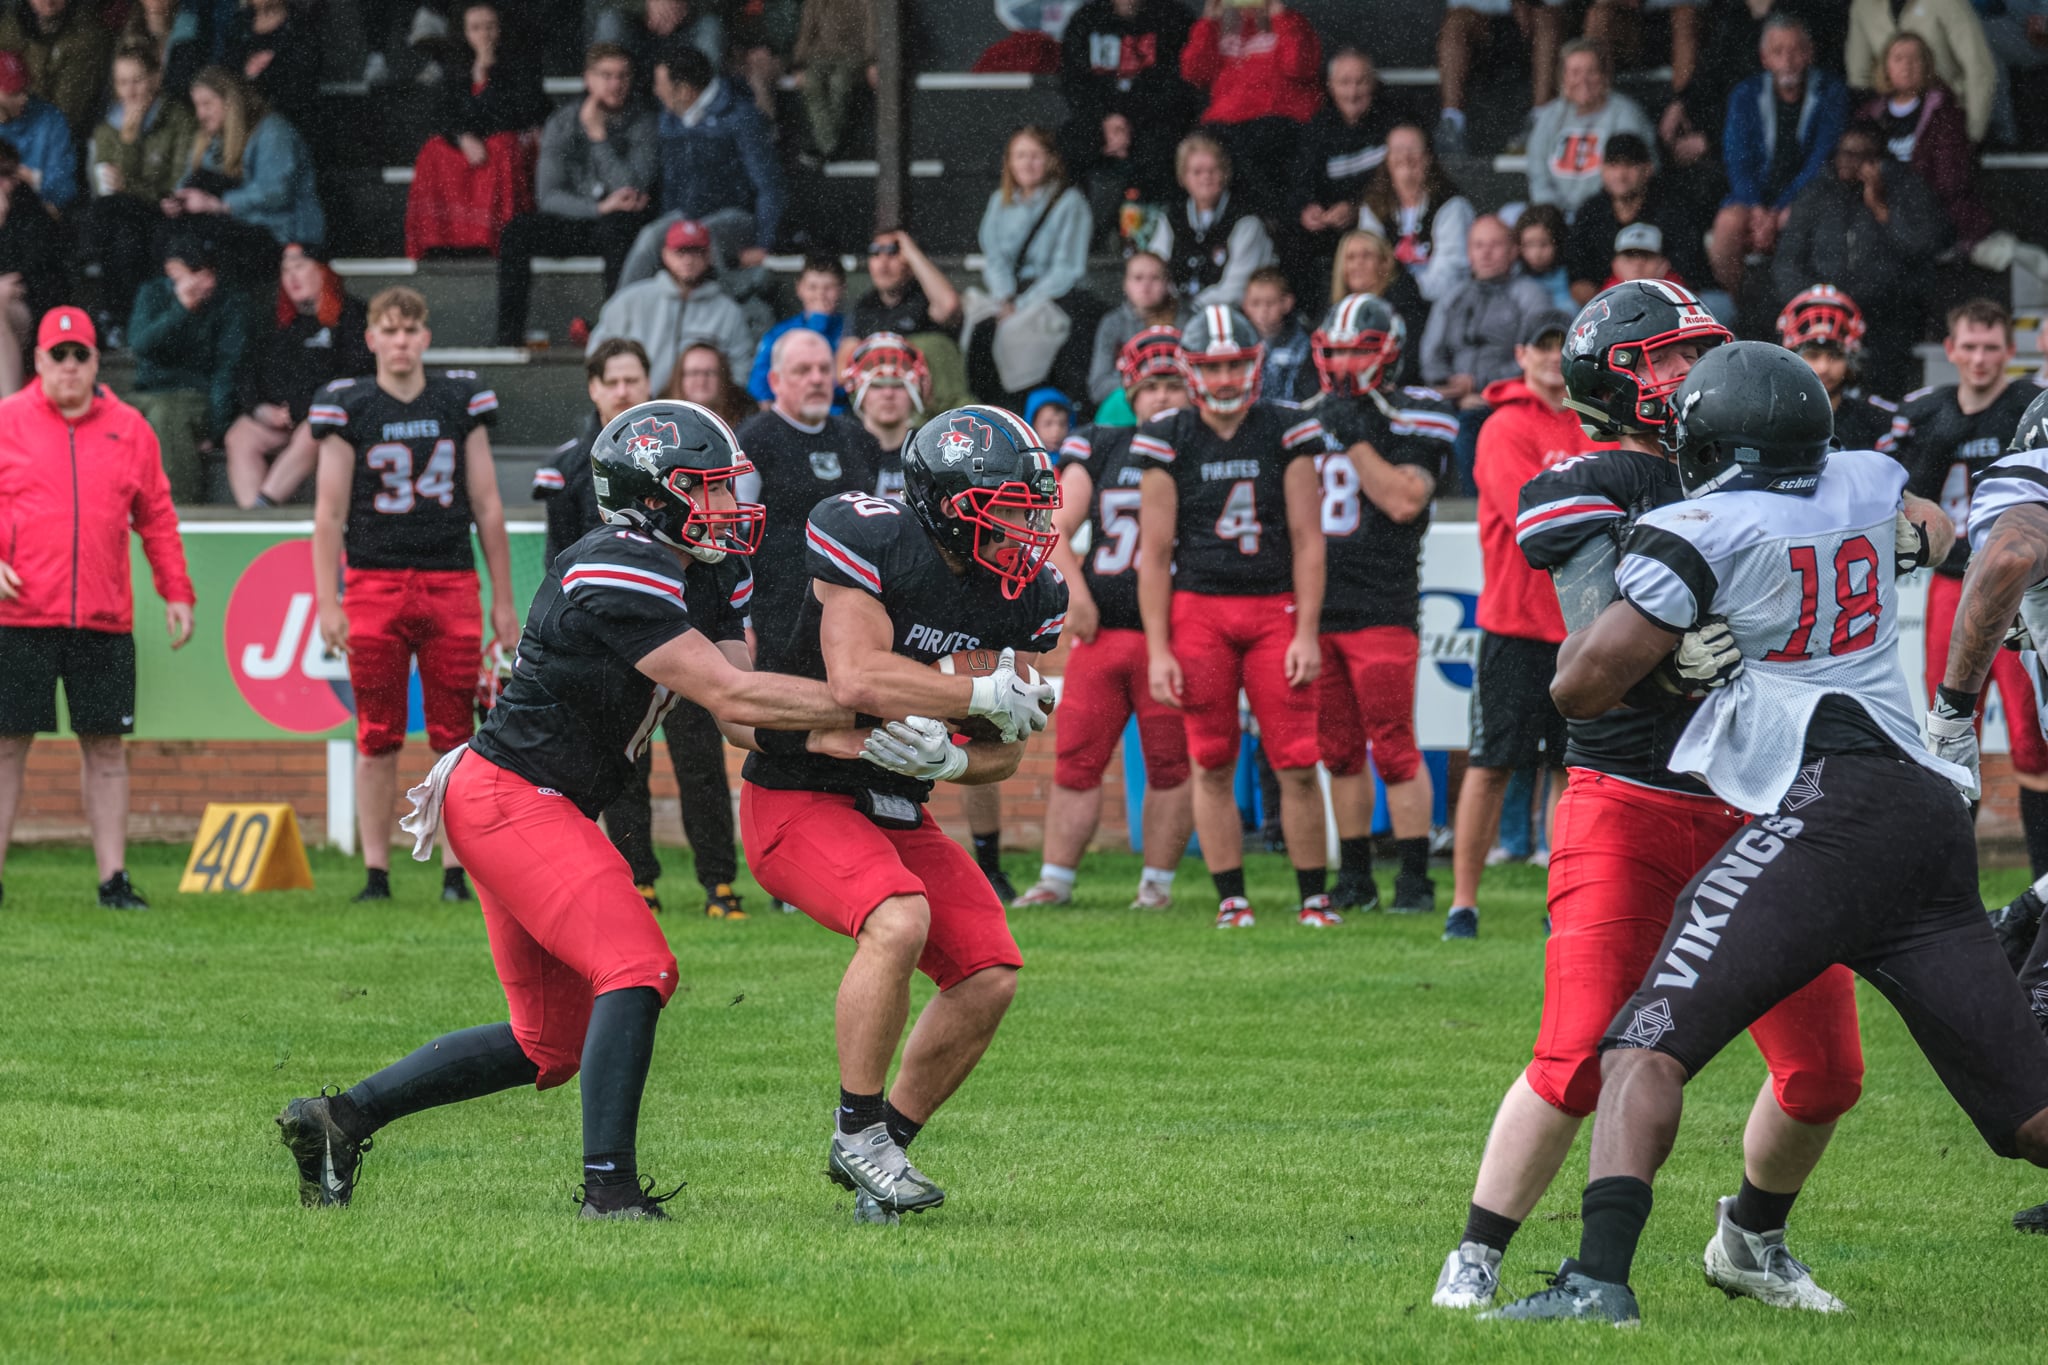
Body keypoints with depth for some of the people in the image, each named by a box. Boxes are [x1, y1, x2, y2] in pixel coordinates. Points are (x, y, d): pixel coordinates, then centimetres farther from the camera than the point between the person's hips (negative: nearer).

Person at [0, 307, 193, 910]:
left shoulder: (129, 429, 10)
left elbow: (157, 517, 14)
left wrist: (176, 592, 9)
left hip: (104, 620, 2)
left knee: (106, 747, 4)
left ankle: (114, 877, 7)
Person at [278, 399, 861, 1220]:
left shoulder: (699, 578, 10)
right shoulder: (619, 580, -21)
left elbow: (748, 720, 3)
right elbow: (732, 698, -24)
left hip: (543, 810, 10)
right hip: (510, 801, -10)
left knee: (551, 1044, 13)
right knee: (637, 968, -20)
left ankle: (339, 1119, 20)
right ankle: (609, 1186, -20)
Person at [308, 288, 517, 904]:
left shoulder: (460, 402, 9)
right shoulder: (348, 408, 3)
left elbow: (487, 507, 12)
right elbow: (329, 513, 2)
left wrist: (503, 599, 10)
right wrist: (327, 603, -6)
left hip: (451, 581, 1)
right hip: (374, 581, -1)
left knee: (455, 735, -1)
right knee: (377, 738, 0)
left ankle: (456, 871, 3)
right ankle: (376, 872, 4)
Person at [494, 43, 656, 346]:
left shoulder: (642, 125, -4)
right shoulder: (562, 122, 1)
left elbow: (633, 191, -16)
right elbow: (547, 196, -5)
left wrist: (598, 136, -15)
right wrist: (600, 208, -20)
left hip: (616, 223, -2)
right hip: (571, 222, 2)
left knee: (615, 229, -38)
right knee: (515, 233, -25)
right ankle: (508, 337, -26)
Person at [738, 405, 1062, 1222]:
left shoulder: (1023, 598, 0)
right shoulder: (870, 544, -20)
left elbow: (1004, 755, 4)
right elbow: (855, 679, -31)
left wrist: (945, 757, -19)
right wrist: (987, 696, -23)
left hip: (897, 810, 7)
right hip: (801, 797, -7)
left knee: (990, 977, -4)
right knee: (899, 922, -31)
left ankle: (887, 1145, 14)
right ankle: (859, 1131, -15)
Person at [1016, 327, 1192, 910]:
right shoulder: (1098, 448, 10)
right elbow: (1058, 527, 9)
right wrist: (1072, 590, -6)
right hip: (1102, 632, 2)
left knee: (1171, 765, 2)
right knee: (1077, 758, 2)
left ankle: (1156, 881, 12)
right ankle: (1055, 879, 7)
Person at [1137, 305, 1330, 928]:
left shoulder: (1287, 433, 2)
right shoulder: (1168, 441, 1)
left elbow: (1307, 539, 2)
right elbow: (1154, 553, 3)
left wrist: (1306, 633, -5)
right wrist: (1158, 650, -3)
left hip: (1276, 607, 0)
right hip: (1197, 608, 0)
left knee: (1297, 764, -4)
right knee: (1211, 765, 2)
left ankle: (1314, 897, 5)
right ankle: (1231, 899, 9)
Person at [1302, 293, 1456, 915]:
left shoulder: (1412, 420, -4)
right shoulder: (1309, 419, 14)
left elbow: (1404, 501, -17)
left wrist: (1357, 441, -17)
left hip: (1383, 607, -6)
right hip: (1317, 606, 6)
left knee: (1394, 748, -8)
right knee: (1339, 750, 9)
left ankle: (1415, 879, -4)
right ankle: (1354, 876, 16)